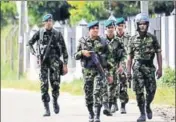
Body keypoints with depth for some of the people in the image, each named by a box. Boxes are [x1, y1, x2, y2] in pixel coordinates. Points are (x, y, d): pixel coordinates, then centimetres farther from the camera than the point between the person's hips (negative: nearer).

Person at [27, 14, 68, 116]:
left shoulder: (58, 34, 3)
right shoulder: (40, 33, 5)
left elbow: (64, 50, 4)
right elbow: (30, 43, 17)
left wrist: (65, 64, -1)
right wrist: (35, 54, 3)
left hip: (54, 61, -1)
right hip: (43, 62, 1)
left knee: (55, 84, -8)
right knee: (44, 85, -4)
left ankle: (55, 101, 21)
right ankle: (47, 109, 0)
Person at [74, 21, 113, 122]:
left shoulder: (103, 41, 5)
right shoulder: (83, 41, 7)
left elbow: (109, 58, 8)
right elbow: (76, 56, 12)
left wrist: (110, 73, 5)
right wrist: (82, 52, -10)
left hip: (101, 70, -2)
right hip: (87, 71, 2)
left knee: (98, 92, -15)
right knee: (88, 94, 6)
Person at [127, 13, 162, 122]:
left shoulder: (152, 38, 3)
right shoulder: (133, 39, 5)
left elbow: (159, 54, 3)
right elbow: (130, 56, 8)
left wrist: (160, 68, -3)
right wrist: (128, 71, 3)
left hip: (149, 68, 0)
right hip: (137, 68, 0)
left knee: (151, 90, -2)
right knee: (139, 92, -4)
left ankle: (148, 106, 27)